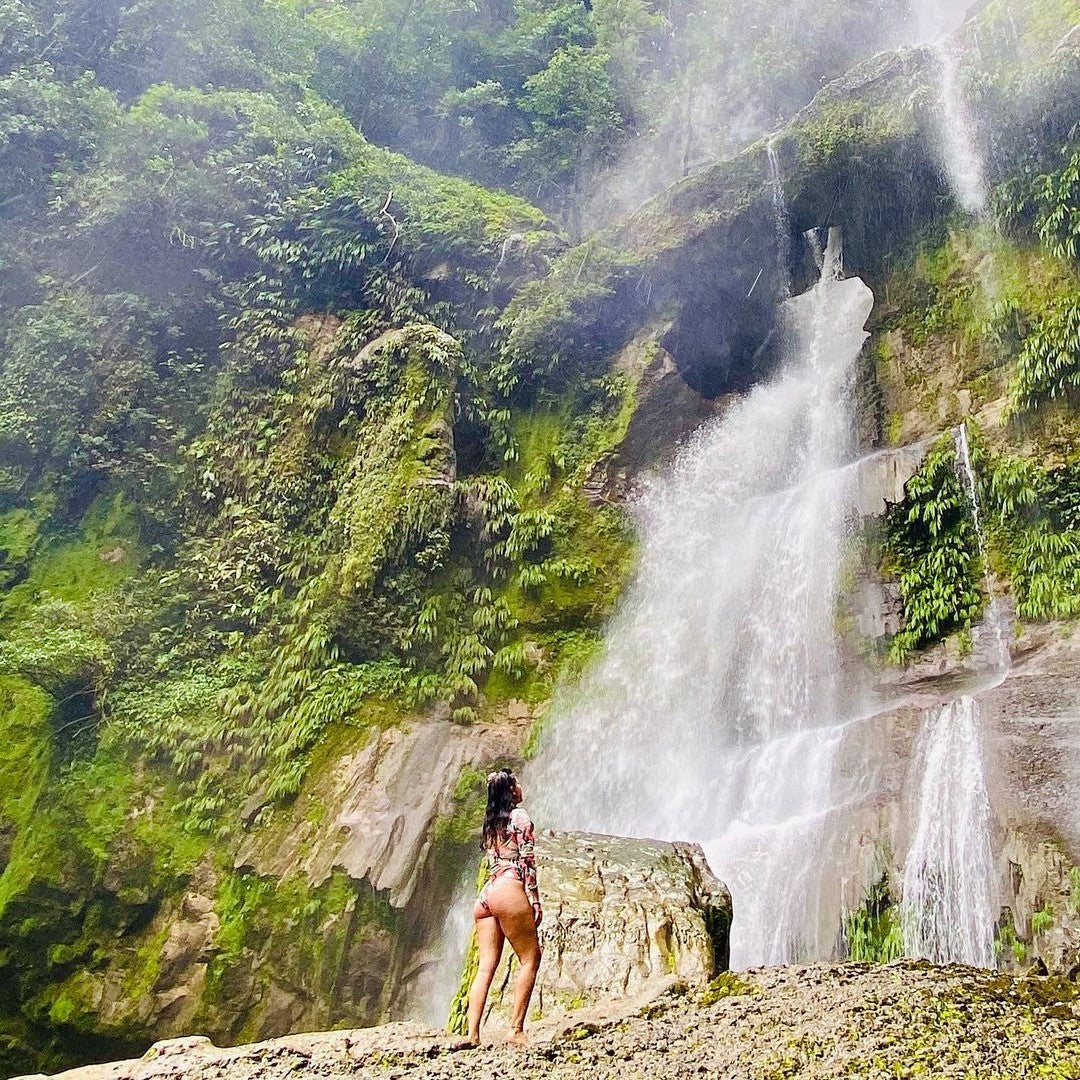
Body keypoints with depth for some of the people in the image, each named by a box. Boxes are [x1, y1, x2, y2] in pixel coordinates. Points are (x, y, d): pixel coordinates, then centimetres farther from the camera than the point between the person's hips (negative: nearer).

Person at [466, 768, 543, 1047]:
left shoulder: (491, 820, 21)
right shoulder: (519, 815, -1)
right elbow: (527, 861, -7)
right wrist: (535, 900, -6)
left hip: (486, 893, 7)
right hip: (509, 891, -7)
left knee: (486, 966, 4)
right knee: (530, 958, 3)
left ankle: (473, 1034, -3)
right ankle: (516, 1030, -3)